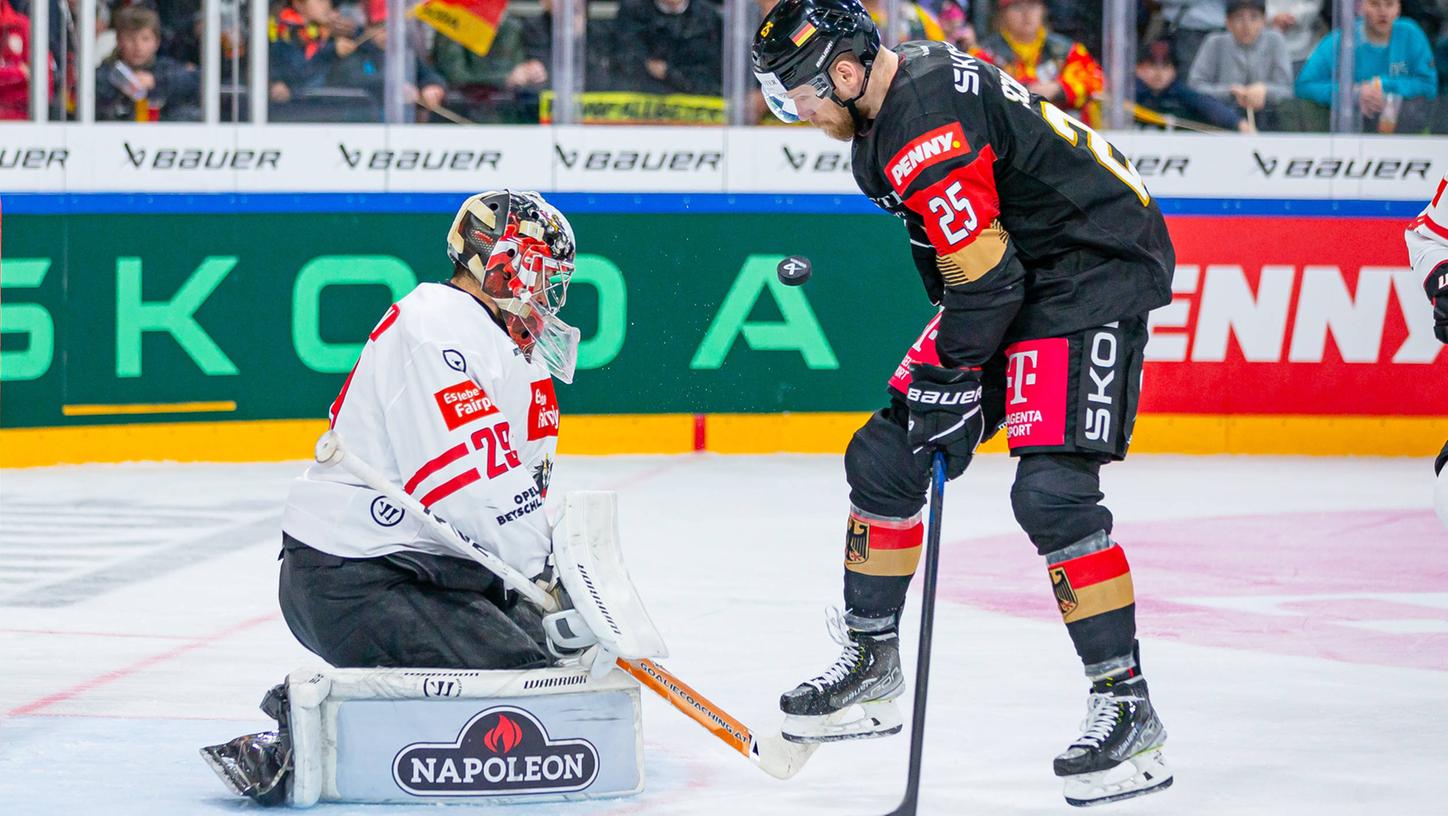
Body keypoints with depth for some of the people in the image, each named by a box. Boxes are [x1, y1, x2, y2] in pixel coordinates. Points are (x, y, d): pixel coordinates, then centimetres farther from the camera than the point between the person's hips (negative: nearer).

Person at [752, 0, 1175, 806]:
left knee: (1050, 490, -20)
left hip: (1098, 274, -11)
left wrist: (954, 386, -18)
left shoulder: (926, 128, -25)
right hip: (1017, 276, 11)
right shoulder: (907, 87, 6)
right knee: (885, 455, 8)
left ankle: (1128, 711, -14)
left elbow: (985, 275, -25)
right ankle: (870, 666, 20)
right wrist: (945, 356, 17)